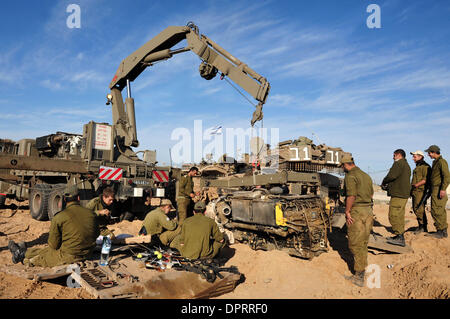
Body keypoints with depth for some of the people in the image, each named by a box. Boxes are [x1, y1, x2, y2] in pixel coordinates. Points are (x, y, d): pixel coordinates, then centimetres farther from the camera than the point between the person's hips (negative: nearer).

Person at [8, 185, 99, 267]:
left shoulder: (59, 217, -13)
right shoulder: (91, 213, -2)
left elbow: (54, 244, -7)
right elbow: (96, 234, 10)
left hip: (68, 257, -5)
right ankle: (25, 252, 45)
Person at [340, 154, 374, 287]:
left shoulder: (350, 176, -12)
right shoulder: (366, 176, 15)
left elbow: (351, 196, -20)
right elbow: (371, 194, 20)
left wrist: (347, 212, -13)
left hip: (356, 211, -8)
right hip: (368, 211, 8)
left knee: (355, 244, -1)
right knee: (363, 243, 18)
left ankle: (359, 277, 3)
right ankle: (362, 268, 29)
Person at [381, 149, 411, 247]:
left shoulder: (399, 163, -9)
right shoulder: (407, 165, 24)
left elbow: (391, 175, -22)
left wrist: (384, 182, -3)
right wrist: (389, 185, 14)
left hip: (398, 194, -11)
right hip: (404, 194, 11)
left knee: (394, 216, -10)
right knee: (400, 216, 14)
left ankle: (400, 237, -11)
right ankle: (400, 237, 19)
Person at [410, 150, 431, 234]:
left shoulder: (425, 166, -8)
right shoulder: (417, 167, 23)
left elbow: (426, 179, -18)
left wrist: (417, 184, -25)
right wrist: (411, 190, 21)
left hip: (420, 190, -10)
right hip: (415, 191, 10)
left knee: (419, 209, -12)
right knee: (415, 209, 10)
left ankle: (422, 226, -4)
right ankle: (423, 227, 17)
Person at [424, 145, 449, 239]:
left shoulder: (442, 162, -11)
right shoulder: (435, 162, 19)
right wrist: (431, 190, 23)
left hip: (439, 190, -10)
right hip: (435, 190, 10)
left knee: (436, 211, -10)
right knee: (440, 212, 12)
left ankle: (440, 232, -5)